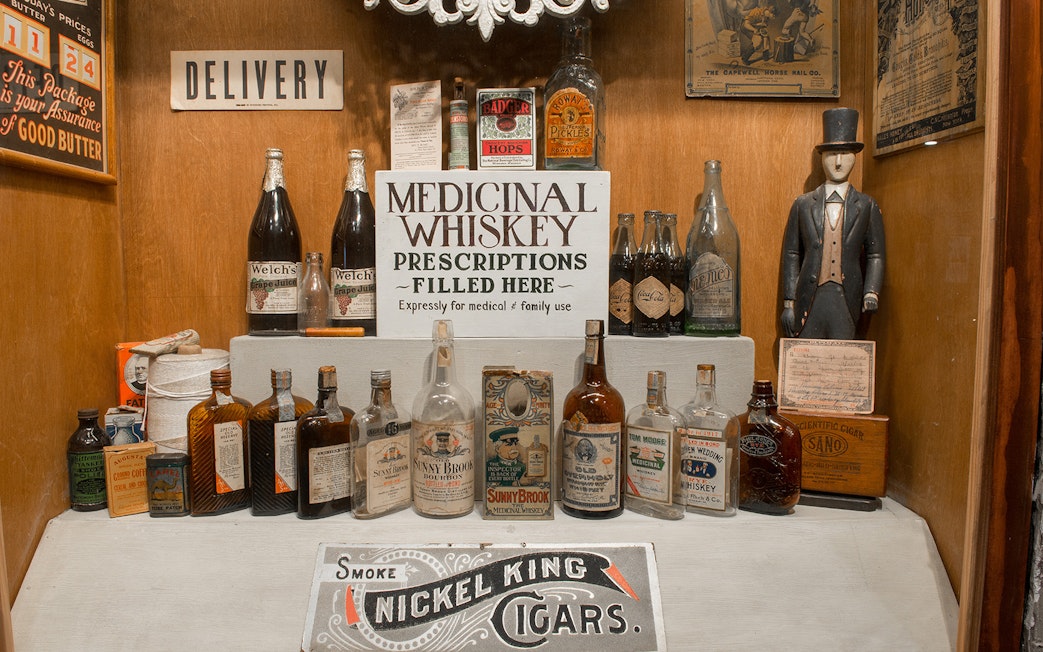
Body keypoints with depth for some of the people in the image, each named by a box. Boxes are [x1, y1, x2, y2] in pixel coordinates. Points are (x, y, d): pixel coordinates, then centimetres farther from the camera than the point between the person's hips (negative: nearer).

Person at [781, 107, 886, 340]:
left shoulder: (867, 206, 11)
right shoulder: (802, 205, 11)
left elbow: (875, 255, 9)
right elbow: (791, 255, 8)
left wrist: (872, 292, -9)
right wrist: (788, 303, 2)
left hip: (848, 301, 0)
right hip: (809, 301, 0)